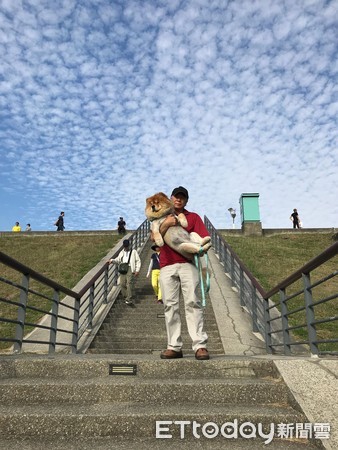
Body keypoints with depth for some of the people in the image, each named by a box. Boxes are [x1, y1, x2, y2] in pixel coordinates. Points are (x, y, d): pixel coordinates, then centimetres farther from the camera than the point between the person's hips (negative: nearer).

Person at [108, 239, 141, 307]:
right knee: (122, 284, -1)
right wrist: (112, 260, 1)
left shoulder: (134, 252, 10)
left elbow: (138, 261, 5)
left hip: (130, 269, -5)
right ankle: (126, 297, 14)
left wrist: (137, 270, -4)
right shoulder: (122, 252, 23)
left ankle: (130, 300, -17)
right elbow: (118, 260, 21)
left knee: (130, 283, -15)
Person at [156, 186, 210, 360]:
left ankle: (200, 346, -10)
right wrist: (165, 224, -11)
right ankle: (174, 347, 2)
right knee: (170, 305, -1)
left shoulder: (193, 217, 16)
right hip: (167, 266, 2)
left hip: (187, 264, -1)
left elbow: (204, 238, 6)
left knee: (192, 302, -10)